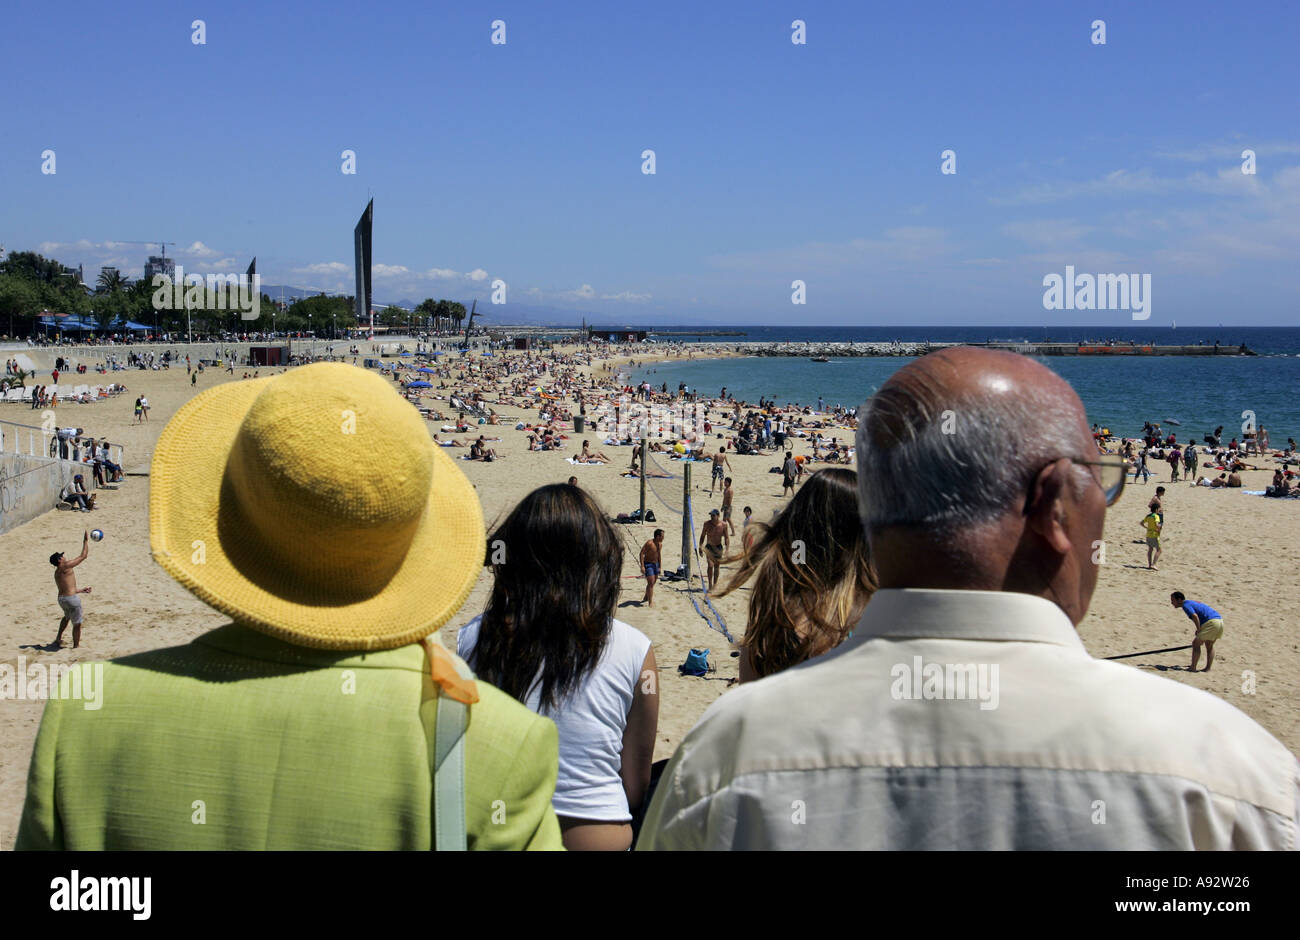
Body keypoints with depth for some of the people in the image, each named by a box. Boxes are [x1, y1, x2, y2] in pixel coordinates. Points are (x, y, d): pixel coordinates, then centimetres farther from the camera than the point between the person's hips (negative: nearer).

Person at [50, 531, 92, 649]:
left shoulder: (57, 573, 14)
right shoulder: (65, 568, -13)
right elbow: (83, 556, -12)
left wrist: (81, 590, 30)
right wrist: (86, 540, -3)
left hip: (61, 598, 9)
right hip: (71, 599, -9)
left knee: (67, 617, 36)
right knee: (77, 624, 5)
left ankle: (58, 638, 42)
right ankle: (76, 646, 12)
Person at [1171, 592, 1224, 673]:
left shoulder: (1186, 605, -4)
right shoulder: (1192, 602, 26)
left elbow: (1195, 616, -21)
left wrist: (1199, 630, -10)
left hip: (1211, 622, -9)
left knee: (1196, 644, 1)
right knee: (1209, 646, 21)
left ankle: (1193, 668, 2)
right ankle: (1208, 668, 22)